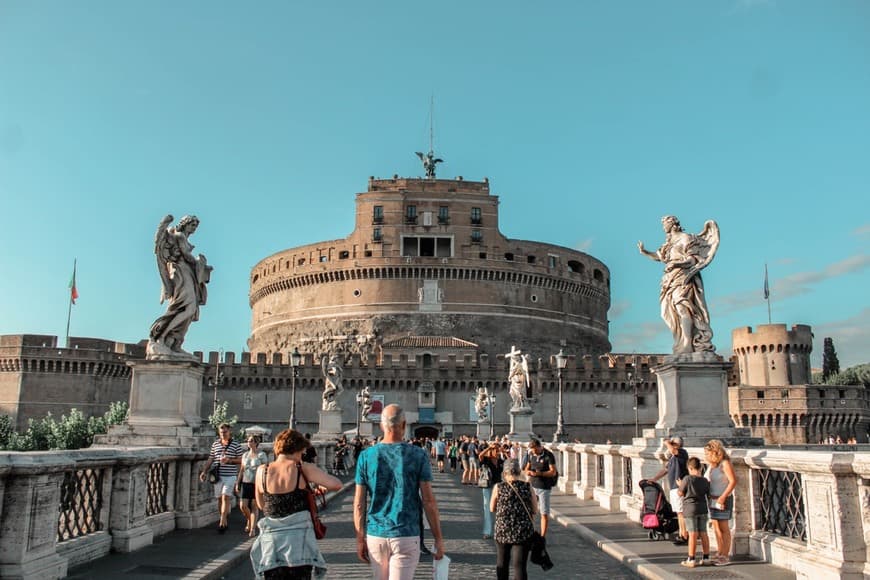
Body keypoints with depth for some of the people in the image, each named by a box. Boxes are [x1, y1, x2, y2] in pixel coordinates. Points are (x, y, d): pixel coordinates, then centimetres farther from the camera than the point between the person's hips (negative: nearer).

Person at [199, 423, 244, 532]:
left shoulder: (236, 445, -1)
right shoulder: (215, 444, 10)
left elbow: (241, 460, 0)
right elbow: (210, 460, 13)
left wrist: (229, 460, -15)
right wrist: (204, 471, 3)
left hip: (230, 475, -4)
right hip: (218, 475, 4)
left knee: (225, 497, -12)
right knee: (219, 498, 8)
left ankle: (222, 522, -11)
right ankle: (224, 520, 21)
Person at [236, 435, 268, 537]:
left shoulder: (261, 455, -4)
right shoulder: (245, 455, 10)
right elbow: (241, 470, 16)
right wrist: (237, 483, 13)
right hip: (245, 483, 4)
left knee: (254, 507, -1)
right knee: (243, 506, -1)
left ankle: (253, 529, 8)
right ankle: (249, 521, 28)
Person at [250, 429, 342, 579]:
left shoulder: (262, 471, 1)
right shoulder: (303, 469, -9)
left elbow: (261, 505, 14)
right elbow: (336, 484, -16)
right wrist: (319, 487, 5)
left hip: (271, 540, 3)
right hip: (299, 540, -3)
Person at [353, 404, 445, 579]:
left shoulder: (366, 456, -1)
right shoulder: (418, 456, -6)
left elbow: (359, 503, 0)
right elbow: (428, 501, -7)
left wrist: (360, 539, 9)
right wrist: (438, 538, 0)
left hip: (375, 535, 3)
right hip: (406, 536, -3)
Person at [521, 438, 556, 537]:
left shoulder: (549, 456, -11)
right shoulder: (531, 454, 4)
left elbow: (553, 472, -14)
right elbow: (526, 468, 12)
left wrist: (540, 473, -27)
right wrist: (528, 472, -12)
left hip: (544, 488, -5)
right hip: (532, 486, 5)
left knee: (544, 513, 2)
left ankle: (543, 537, 10)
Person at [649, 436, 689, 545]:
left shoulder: (682, 453, -10)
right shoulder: (672, 457, 17)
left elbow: (672, 450, -29)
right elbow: (665, 470, 25)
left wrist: (667, 442, -9)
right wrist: (653, 479, 22)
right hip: (673, 488, 9)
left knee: (682, 513, -6)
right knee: (678, 513, 13)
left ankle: (685, 537, -1)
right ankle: (681, 535, 19)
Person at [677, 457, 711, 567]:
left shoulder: (687, 479, -13)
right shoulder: (705, 481, 3)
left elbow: (680, 493, -5)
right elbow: (709, 496, 11)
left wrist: (680, 485, 13)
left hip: (690, 509, -5)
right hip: (703, 509, 5)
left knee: (693, 534, -4)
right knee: (703, 533, 11)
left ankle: (691, 560, -1)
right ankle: (706, 558, 17)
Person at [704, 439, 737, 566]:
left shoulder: (725, 463, -11)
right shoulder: (712, 465, 12)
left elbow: (733, 481, -16)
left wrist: (723, 497, -19)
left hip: (723, 500, -8)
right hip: (713, 500, 8)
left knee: (724, 528, -3)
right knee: (716, 528, 10)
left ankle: (726, 556, 3)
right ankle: (720, 554, 18)